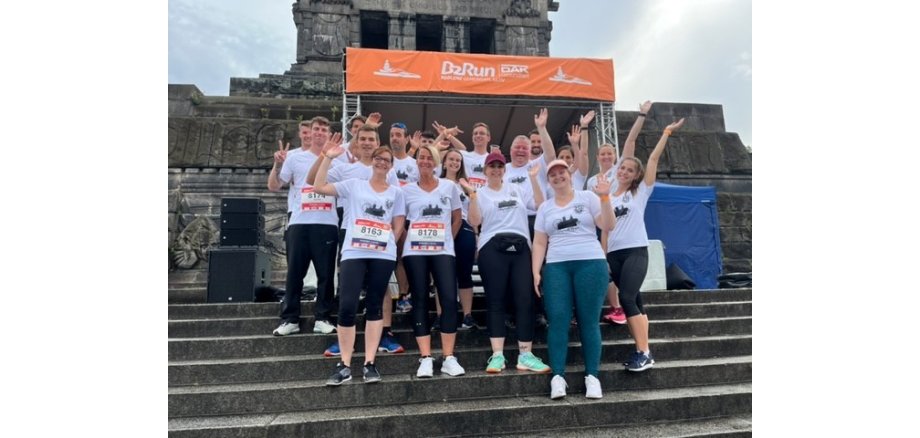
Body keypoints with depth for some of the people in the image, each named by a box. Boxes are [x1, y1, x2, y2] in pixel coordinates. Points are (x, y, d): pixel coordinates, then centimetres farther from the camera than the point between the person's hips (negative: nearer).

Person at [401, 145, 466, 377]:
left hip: (443, 252, 0)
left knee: (449, 300, -8)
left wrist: (447, 240, 6)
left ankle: (449, 358, 1)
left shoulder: (449, 187, 7)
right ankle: (426, 358, 5)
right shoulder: (407, 190, 6)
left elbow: (457, 219, 14)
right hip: (415, 253, 0)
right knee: (420, 302, 1)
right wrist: (409, 241, 0)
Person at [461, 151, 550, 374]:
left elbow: (540, 205, 12)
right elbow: (474, 221, -3)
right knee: (496, 301, -3)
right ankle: (497, 355, 0)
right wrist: (472, 194, -10)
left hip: (521, 247, 3)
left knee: (525, 300, -4)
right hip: (493, 248, -2)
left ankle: (525, 355, 2)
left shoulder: (516, 190, 21)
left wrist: (533, 179, 9)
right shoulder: (480, 193, 12)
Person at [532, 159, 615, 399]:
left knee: (588, 321, -1)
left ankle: (592, 376, 7)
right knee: (558, 321, -5)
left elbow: (608, 226, 0)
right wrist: (536, 272, 2)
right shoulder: (545, 207, 15)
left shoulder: (588, 197, 8)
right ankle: (558, 376, -2)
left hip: (590, 263, -2)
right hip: (556, 267, 2)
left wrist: (604, 198, -12)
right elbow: (539, 243, 11)